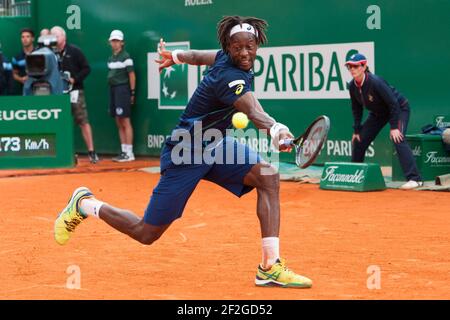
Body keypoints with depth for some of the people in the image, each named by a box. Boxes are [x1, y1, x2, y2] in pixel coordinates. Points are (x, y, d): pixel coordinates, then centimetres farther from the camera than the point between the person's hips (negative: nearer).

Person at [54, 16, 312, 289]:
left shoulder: (225, 57, -3)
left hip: (215, 144, 9)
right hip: (185, 155, -9)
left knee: (269, 176, -17)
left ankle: (271, 267, -17)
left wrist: (176, 56, 38)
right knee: (146, 233, 1)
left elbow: (199, 56, 19)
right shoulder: (228, 77, -30)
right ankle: (85, 204, 28)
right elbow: (253, 111, -50)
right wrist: (276, 129, -68)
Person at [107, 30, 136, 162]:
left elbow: (131, 75, -9)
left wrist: (132, 92, -11)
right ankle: (124, 151, 13)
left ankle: (129, 153, -8)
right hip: (113, 89, 8)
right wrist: (111, 91, 10)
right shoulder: (111, 58, 15)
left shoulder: (125, 57, -7)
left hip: (123, 89, -8)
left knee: (125, 121, -9)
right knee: (119, 123, 9)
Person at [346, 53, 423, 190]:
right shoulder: (353, 86, -12)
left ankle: (415, 179, -33)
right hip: (378, 113, 8)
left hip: (399, 108, -8)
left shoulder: (375, 82, -33)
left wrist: (394, 127, -30)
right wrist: (357, 130, 0)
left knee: (398, 138, -28)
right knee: (358, 140, 5)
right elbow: (356, 109, 3)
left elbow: (393, 103, -29)